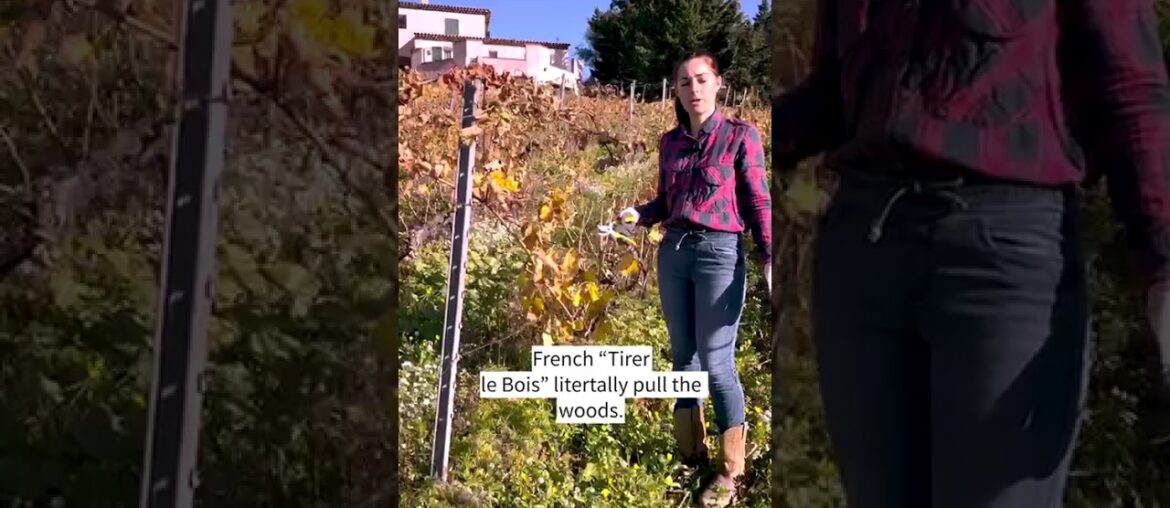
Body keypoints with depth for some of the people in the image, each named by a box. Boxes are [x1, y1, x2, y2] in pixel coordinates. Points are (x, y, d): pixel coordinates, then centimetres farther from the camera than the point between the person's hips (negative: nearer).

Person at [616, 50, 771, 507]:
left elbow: (758, 203, -4)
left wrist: (768, 258, -15)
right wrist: (638, 215, -3)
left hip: (720, 253, -5)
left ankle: (730, 470, 10)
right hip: (673, 252, 5)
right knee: (683, 357, 12)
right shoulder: (670, 142, 11)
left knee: (716, 363, -4)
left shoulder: (741, 136, -2)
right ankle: (690, 455, 27)